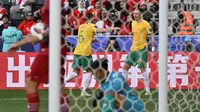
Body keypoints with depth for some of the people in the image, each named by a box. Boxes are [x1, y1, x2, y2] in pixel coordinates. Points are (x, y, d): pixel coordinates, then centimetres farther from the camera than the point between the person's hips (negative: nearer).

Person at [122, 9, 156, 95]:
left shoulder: (145, 24, -10)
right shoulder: (133, 23, 11)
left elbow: (152, 36, -9)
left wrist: (153, 50, -13)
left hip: (142, 49, -7)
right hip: (133, 49, 7)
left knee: (142, 68, -11)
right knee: (125, 67, 6)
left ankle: (148, 90, -5)